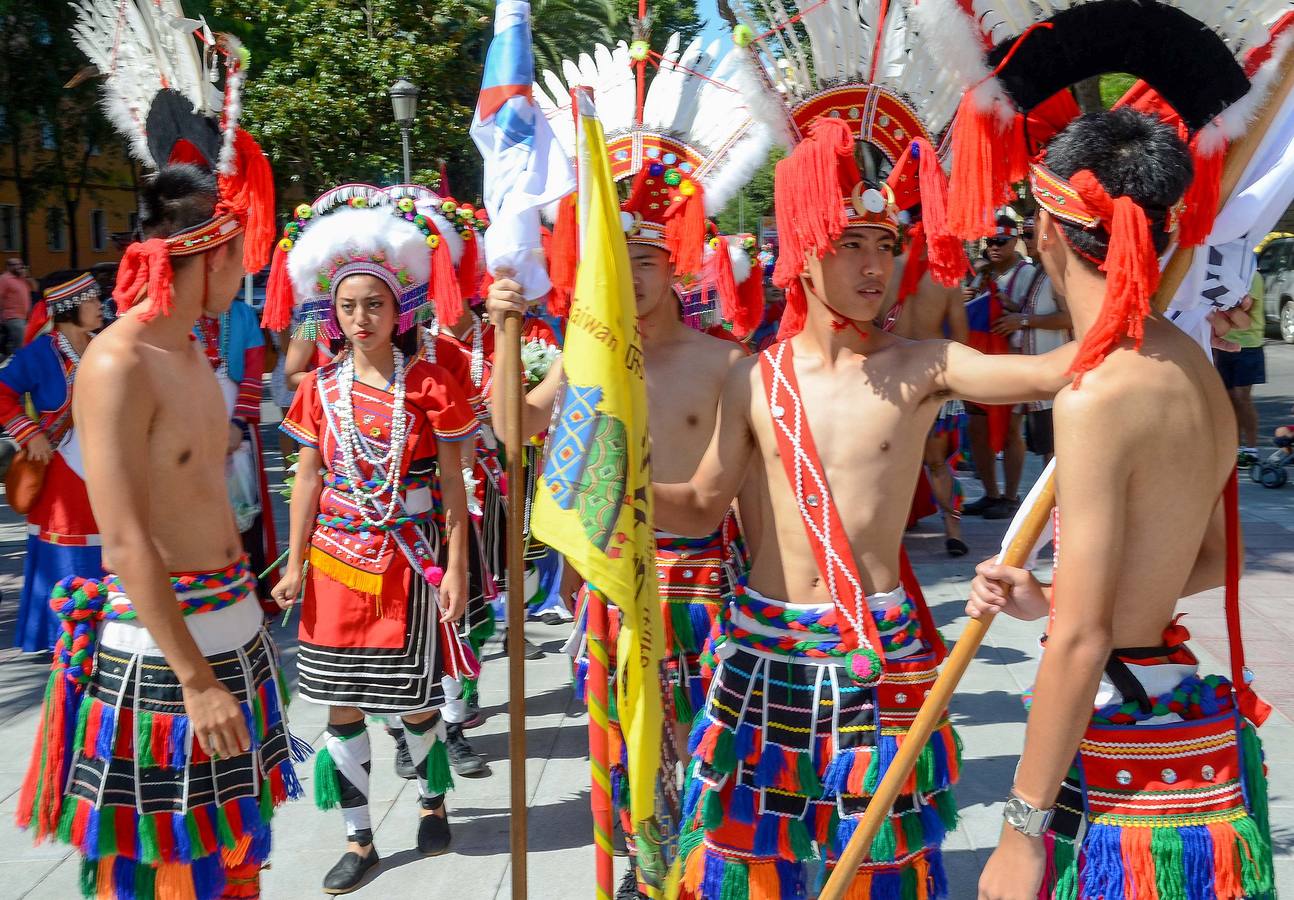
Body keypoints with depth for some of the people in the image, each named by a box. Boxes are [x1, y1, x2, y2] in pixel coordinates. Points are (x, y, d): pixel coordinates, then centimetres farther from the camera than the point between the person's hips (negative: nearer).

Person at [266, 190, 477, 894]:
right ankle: (359, 839, 21)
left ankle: (432, 802, 35)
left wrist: (455, 569, -9)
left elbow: (452, 483, -4)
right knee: (341, 700, 7)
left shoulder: (429, 384, -5)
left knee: (415, 697, 6)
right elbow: (308, 479, 8)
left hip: (409, 558, -3)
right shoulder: (321, 388, 4)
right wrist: (295, 564, 3)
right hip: (337, 557, 3)